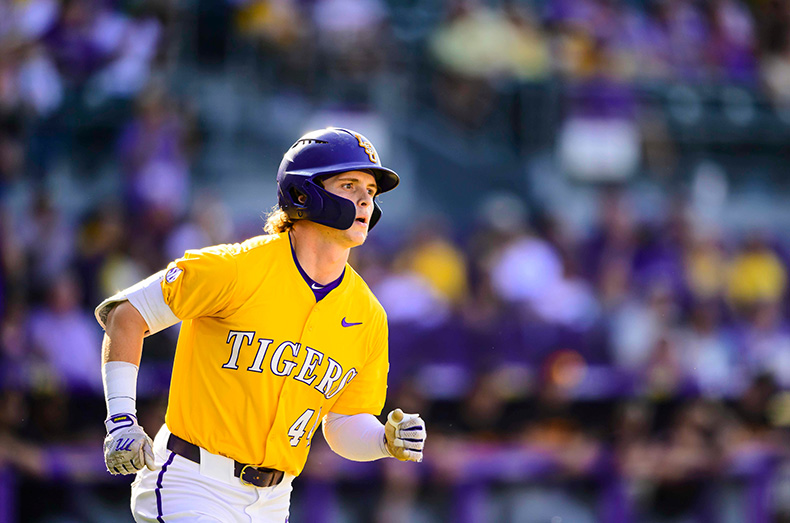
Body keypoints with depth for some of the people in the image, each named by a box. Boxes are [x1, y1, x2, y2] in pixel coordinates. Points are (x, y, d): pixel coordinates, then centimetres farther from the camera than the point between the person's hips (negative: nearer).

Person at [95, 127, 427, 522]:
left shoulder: (368, 317, 3)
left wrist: (388, 441, -10)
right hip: (193, 487, -6)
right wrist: (121, 421, -15)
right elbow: (123, 313, -8)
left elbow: (344, 425, 12)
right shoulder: (237, 269, -13)